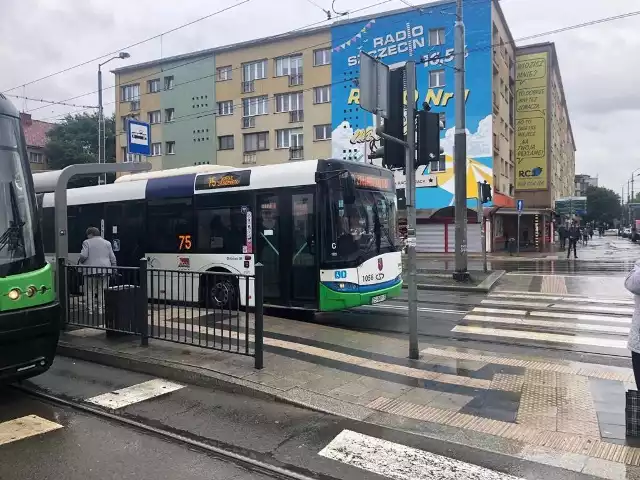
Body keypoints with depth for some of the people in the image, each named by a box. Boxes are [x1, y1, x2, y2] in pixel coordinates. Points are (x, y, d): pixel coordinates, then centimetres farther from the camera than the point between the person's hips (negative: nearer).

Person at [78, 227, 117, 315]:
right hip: (104, 270, 4)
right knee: (102, 290, 7)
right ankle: (100, 309, 7)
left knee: (90, 291, 3)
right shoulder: (107, 243, 12)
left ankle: (90, 309, 4)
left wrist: (81, 262, 10)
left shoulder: (87, 242, 0)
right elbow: (112, 258, 9)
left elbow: (83, 256, -10)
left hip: (91, 270, -4)